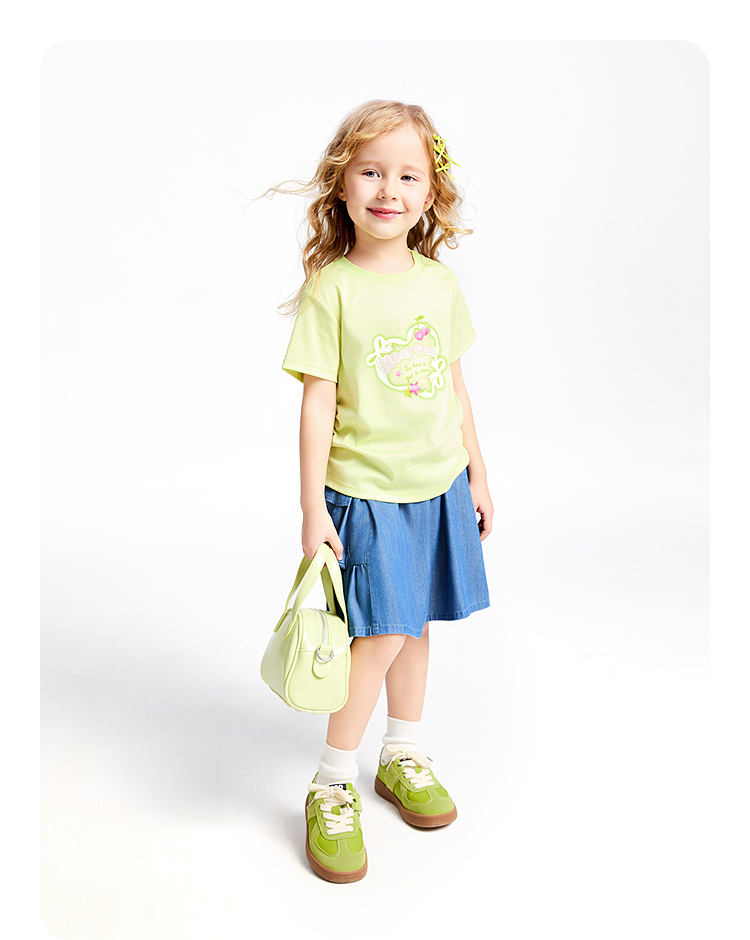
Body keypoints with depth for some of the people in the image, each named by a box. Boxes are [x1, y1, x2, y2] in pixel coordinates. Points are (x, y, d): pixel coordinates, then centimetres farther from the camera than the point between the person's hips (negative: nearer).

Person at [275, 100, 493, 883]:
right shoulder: (330, 288, -11)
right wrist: (312, 508, -13)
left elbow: (454, 386, 11)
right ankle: (331, 786, 16)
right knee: (382, 634, -5)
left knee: (413, 625, 16)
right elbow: (317, 404, -12)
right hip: (366, 494, -5)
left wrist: (476, 472, 14)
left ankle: (402, 757, 36)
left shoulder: (439, 282, 4)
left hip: (438, 488, 5)